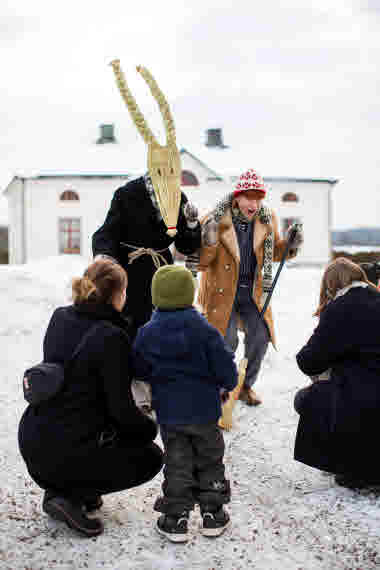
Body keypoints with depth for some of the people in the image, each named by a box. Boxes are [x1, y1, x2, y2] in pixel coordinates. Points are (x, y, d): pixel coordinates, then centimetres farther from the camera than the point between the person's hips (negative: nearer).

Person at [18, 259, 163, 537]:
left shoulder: (60, 318, 2)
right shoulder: (111, 337, -19)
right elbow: (122, 409, -15)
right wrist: (151, 427, 4)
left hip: (31, 441, 8)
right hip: (67, 451, -8)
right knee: (151, 457, 14)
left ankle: (57, 487, 19)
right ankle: (70, 496, 0)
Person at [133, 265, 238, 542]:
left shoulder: (146, 334, -5)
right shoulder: (204, 330, -12)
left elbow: (141, 371, 5)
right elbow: (225, 366, -10)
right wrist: (227, 385, 12)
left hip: (168, 412, 1)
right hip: (204, 410, -1)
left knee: (176, 463, 12)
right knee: (209, 460, 15)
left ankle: (176, 517, 14)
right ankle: (213, 513, 23)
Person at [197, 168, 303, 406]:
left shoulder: (267, 220, -1)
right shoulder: (215, 220, -15)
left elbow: (274, 252, 14)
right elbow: (201, 263, -12)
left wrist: (290, 245, -7)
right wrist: (209, 241, -31)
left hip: (253, 290, 4)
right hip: (222, 290, -4)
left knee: (260, 337, 3)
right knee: (226, 340, -8)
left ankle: (246, 385, 25)